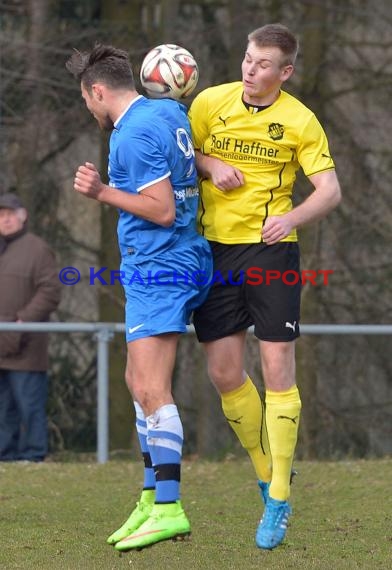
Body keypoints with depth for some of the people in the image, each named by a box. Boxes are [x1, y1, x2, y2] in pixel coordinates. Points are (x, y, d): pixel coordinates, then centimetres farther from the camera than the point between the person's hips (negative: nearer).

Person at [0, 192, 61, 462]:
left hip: (23, 348, -7)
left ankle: (32, 455, -3)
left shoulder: (37, 249, -2)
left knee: (29, 405, -6)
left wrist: (24, 321, -18)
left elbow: (50, 292, -11)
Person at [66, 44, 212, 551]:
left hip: (157, 269, -10)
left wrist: (104, 193, -18)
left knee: (151, 391, -15)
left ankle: (169, 510, -20)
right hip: (184, 259, 10)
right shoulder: (170, 112, 12)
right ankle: (151, 497, 20)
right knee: (139, 382, 16)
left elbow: (163, 210, -20)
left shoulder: (133, 136, -17)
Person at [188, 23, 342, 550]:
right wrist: (210, 165, -9)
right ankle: (267, 473, 23)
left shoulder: (300, 121, -4)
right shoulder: (210, 102, 2)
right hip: (214, 250, 3)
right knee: (224, 374, 2)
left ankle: (279, 501, 0)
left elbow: (330, 191, -6)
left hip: (271, 250, -3)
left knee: (278, 371, -6)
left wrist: (291, 218, -25)